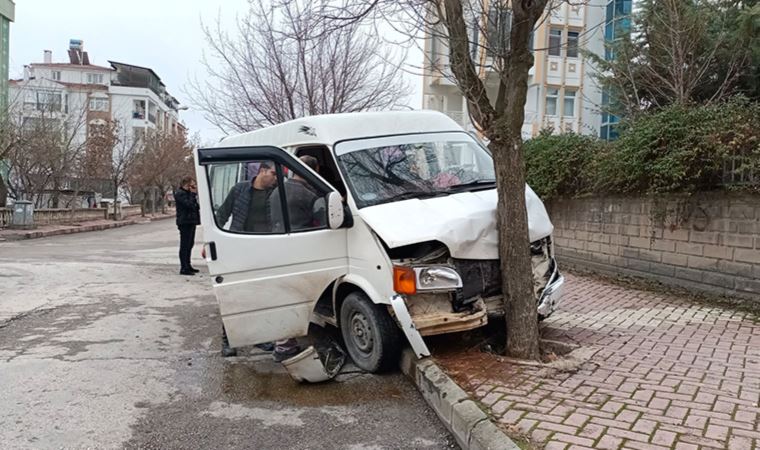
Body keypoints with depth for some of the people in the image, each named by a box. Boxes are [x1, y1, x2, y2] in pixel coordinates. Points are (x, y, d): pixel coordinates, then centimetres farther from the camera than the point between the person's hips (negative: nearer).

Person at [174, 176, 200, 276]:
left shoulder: (188, 193, 19)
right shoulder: (180, 194, -11)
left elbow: (196, 205, 16)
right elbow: (189, 204, -23)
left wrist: (195, 195, 2)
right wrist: (193, 194, -13)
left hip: (191, 222, 10)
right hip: (185, 222, -10)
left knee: (189, 244, 15)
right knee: (185, 245, -8)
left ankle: (188, 266, 24)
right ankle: (183, 268, -7)